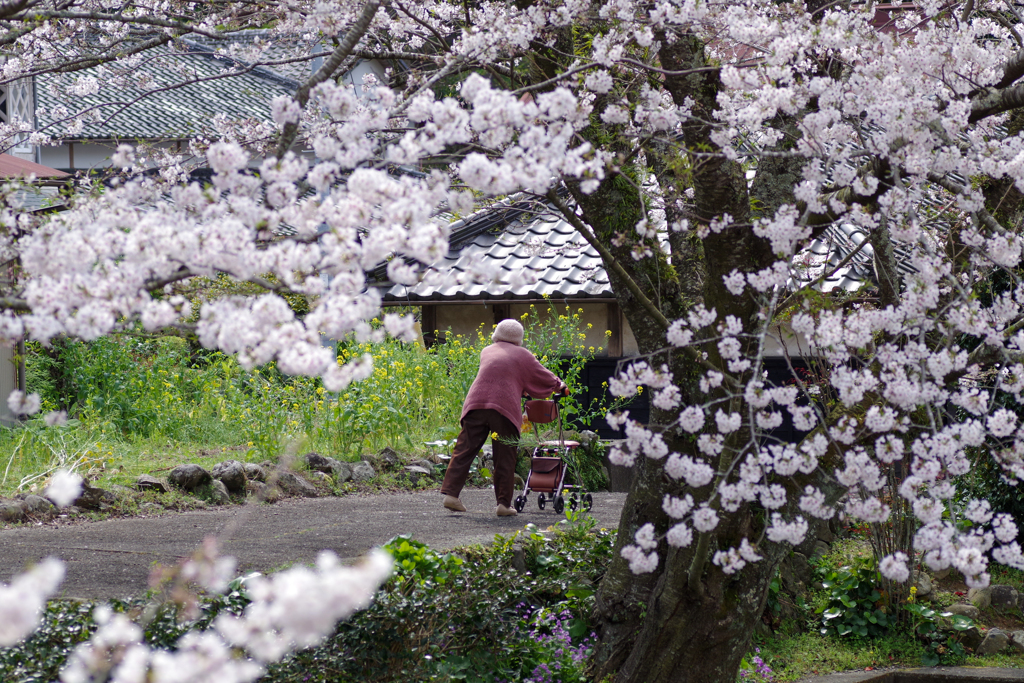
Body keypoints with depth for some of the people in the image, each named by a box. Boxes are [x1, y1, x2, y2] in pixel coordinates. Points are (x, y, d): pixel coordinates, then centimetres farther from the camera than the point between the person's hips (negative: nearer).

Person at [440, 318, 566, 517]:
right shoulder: (523, 355, 15)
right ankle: (504, 504, 4)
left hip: (475, 404, 3)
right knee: (504, 457, 3)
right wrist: (559, 386, 44)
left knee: (464, 450, 3)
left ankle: (451, 493, -6)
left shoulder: (487, 352, 25)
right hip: (505, 407, -3)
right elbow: (544, 377, 22)